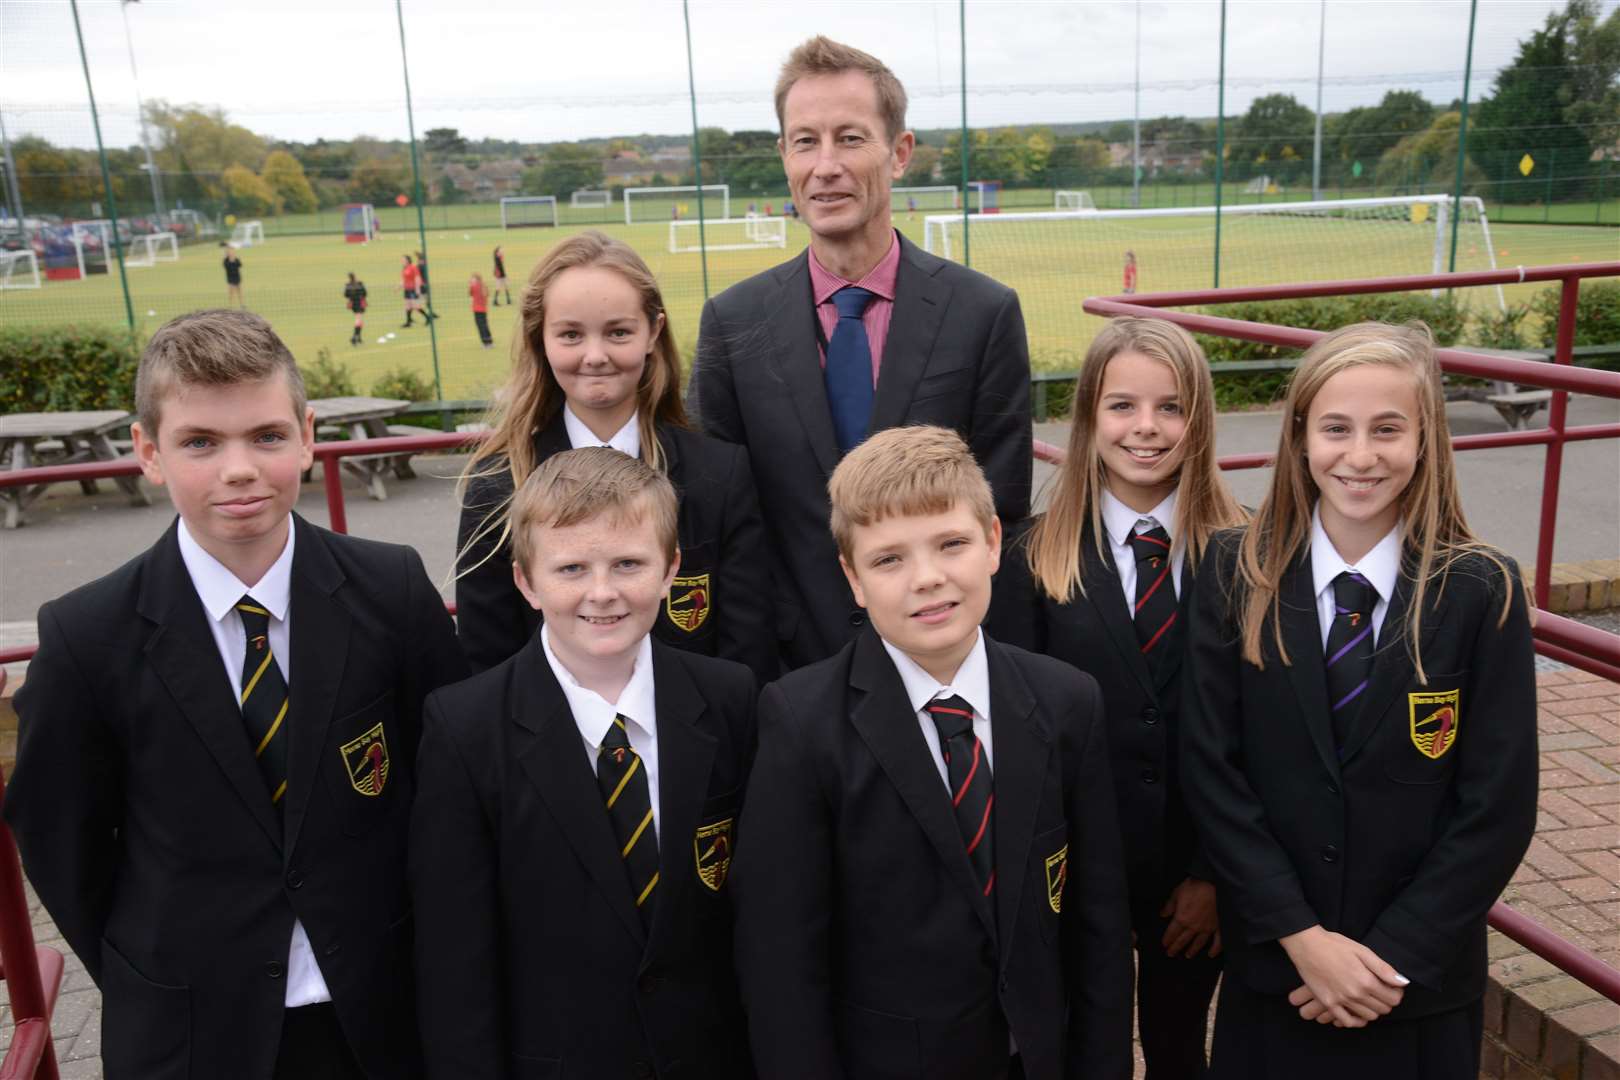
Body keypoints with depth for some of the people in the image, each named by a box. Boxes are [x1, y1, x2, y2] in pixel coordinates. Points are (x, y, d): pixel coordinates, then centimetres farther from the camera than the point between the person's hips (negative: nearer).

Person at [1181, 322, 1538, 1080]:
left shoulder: (1482, 593, -10)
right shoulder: (1236, 576, -8)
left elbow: (1498, 808, -9)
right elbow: (1211, 771, -8)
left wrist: (1392, 957, -11)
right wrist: (1302, 937, -12)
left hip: (1423, 981, 0)